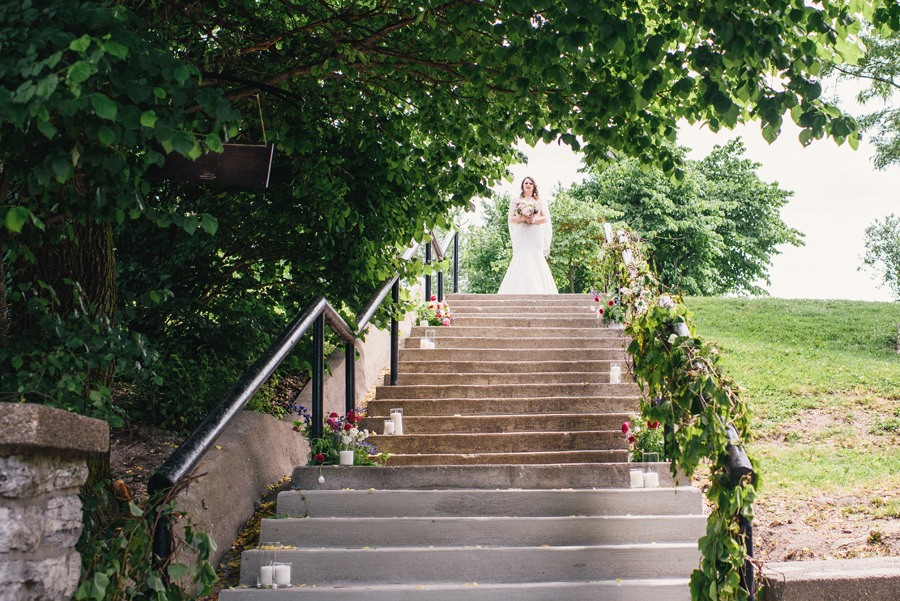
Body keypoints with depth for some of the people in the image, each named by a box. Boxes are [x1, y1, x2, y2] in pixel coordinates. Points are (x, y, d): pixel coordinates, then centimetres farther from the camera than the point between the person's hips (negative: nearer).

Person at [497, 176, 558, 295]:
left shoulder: (539, 201, 17)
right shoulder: (515, 201, 17)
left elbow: (545, 218, 8)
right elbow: (511, 219, 8)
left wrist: (534, 220, -11)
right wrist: (522, 218, -12)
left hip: (536, 235, 1)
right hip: (521, 235, 0)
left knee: (535, 258, -10)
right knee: (522, 257, -13)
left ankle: (536, 291, -9)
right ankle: (521, 292, -17)